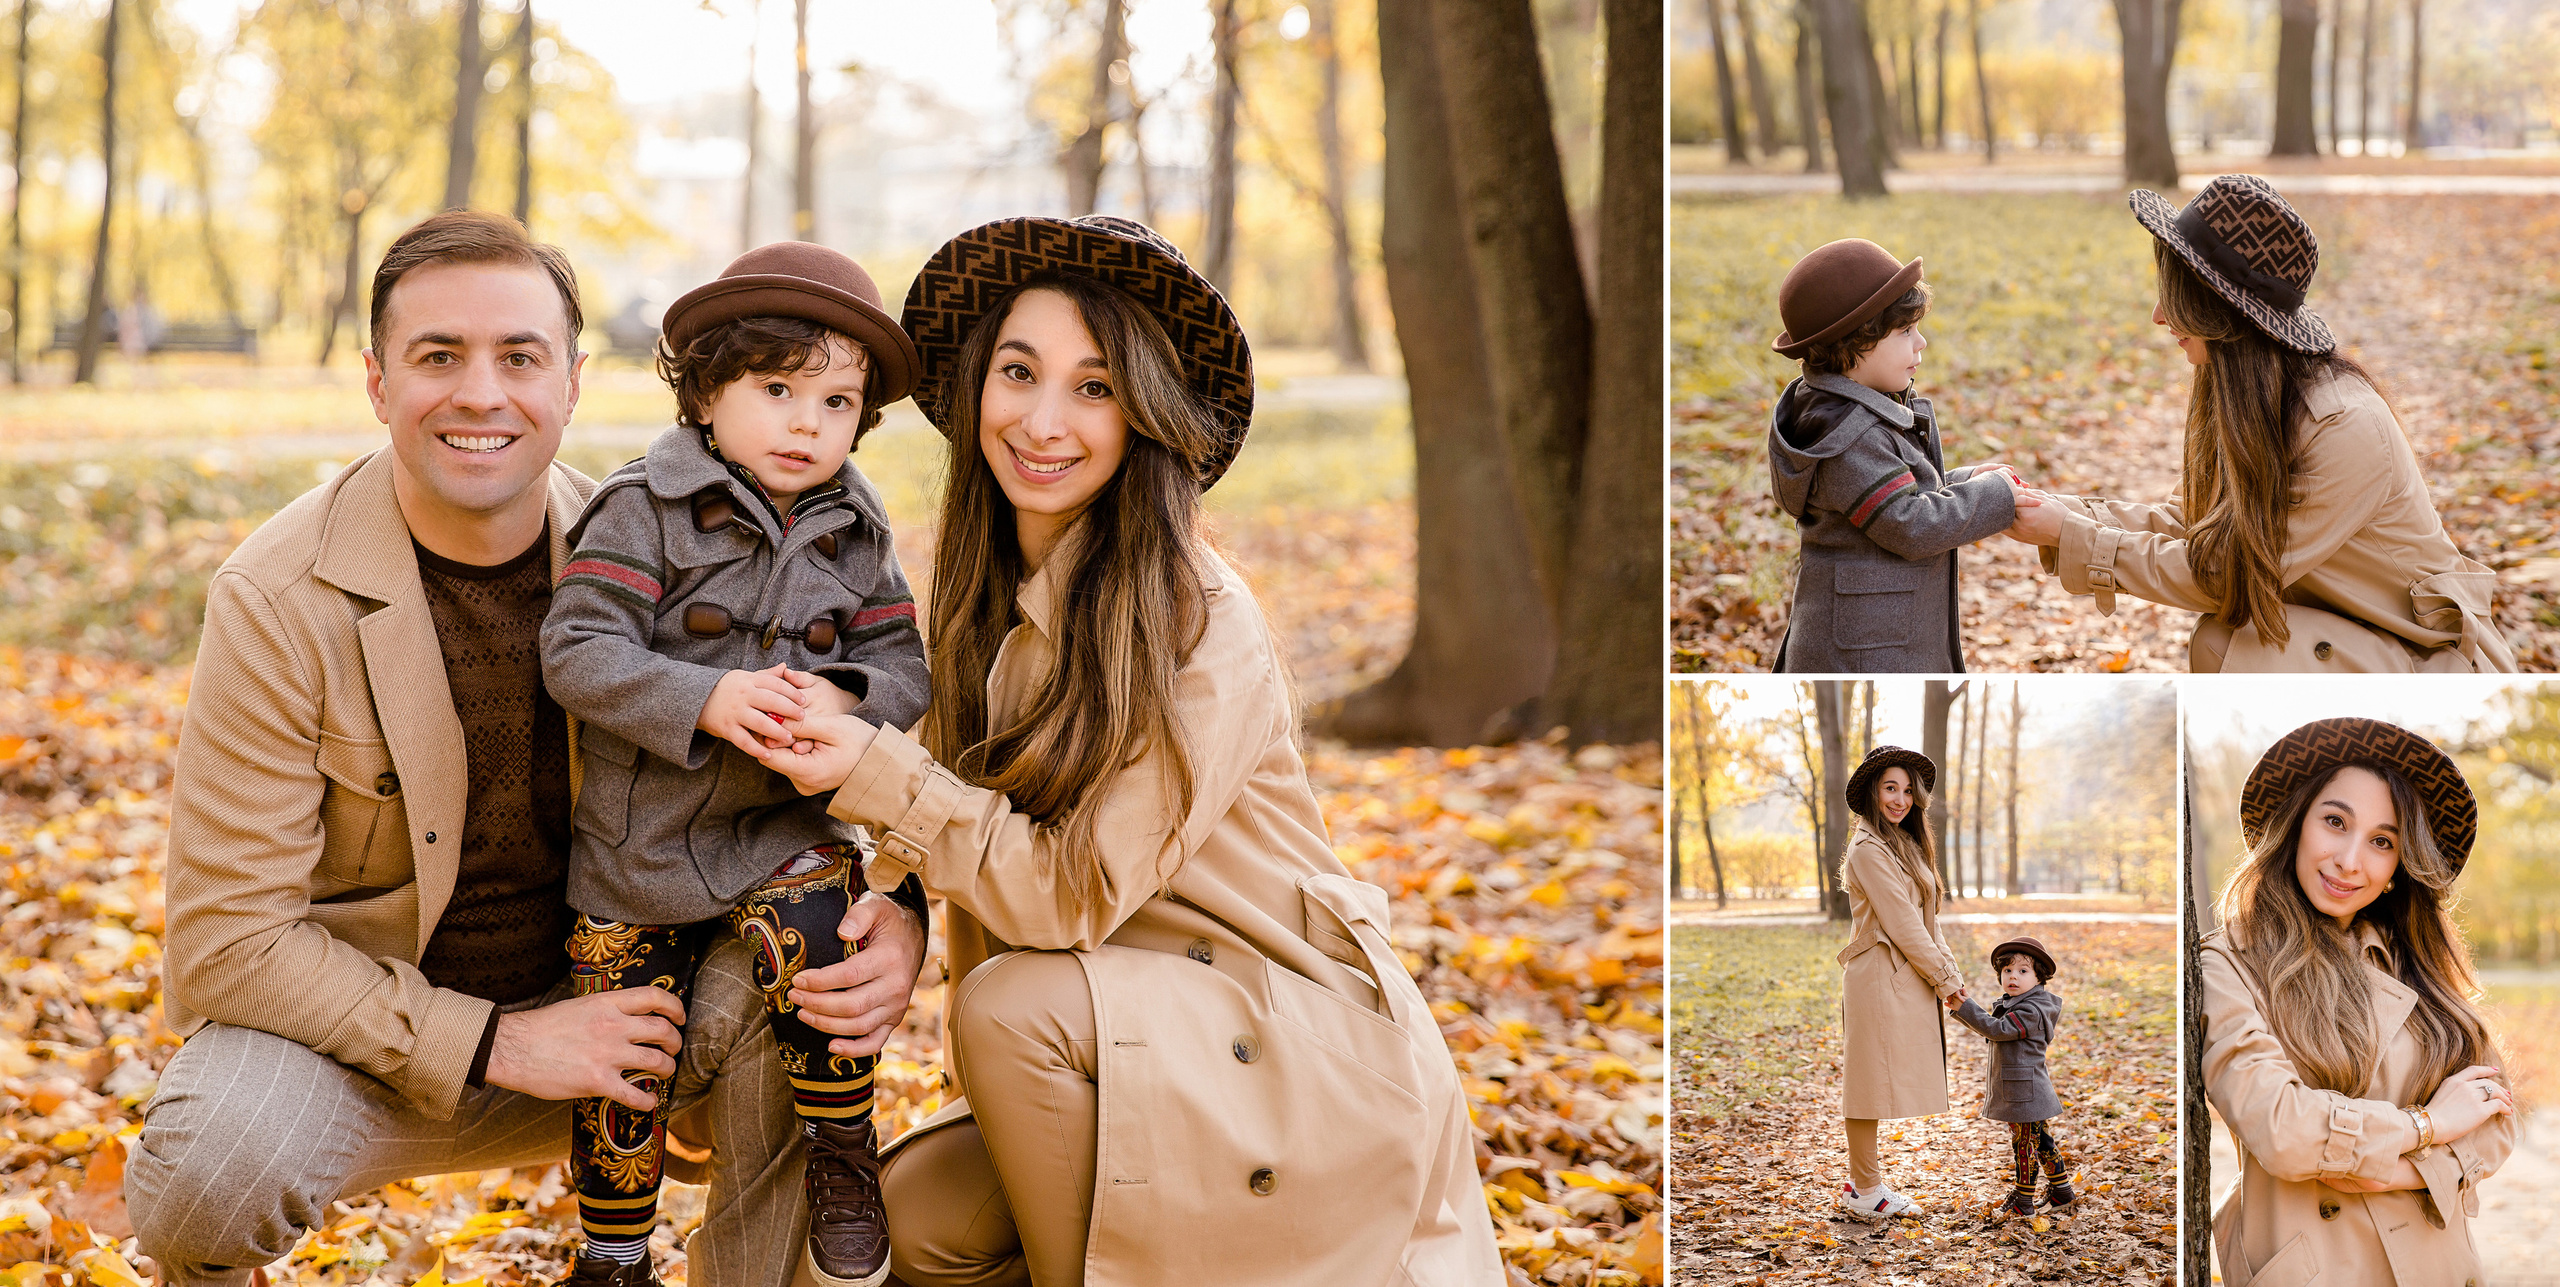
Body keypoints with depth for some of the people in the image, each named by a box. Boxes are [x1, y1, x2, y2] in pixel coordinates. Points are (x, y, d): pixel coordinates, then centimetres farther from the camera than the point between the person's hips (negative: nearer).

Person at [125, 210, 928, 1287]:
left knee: (806, 986, -23)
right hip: (359, 1031, -3)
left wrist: (891, 911, -21)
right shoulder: (277, 602, -17)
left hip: (590, 996, 3)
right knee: (204, 1171, -33)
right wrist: (497, 1046, -23)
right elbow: (230, 939, -18)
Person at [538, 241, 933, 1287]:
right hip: (638, 837, -1)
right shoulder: (645, 511, -9)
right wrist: (705, 699, -29)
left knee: (812, 941, -28)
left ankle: (842, 1164, -5)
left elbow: (905, 669, 2)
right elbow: (577, 651, -17)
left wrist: (839, 700, -20)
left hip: (784, 826, 1)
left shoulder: (854, 536, 4)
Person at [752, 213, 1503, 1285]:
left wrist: (874, 772, -23)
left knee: (1017, 1002, -27)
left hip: (1320, 1065, -6)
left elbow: (1073, 894, -21)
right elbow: (994, 860, 7)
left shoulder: (1202, 622, -19)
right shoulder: (987, 603, 4)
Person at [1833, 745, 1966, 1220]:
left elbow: (1925, 920, 17)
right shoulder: (1869, 850, -12)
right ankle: (1866, 1191, 0)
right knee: (1872, 1083, -4)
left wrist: (1950, 974, 6)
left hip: (1904, 980, 9)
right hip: (1879, 978, -9)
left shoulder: (1905, 845, 18)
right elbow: (1901, 923, -14)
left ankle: (1863, 1185, 17)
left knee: (1874, 1086, 12)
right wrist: (1943, 978, -8)